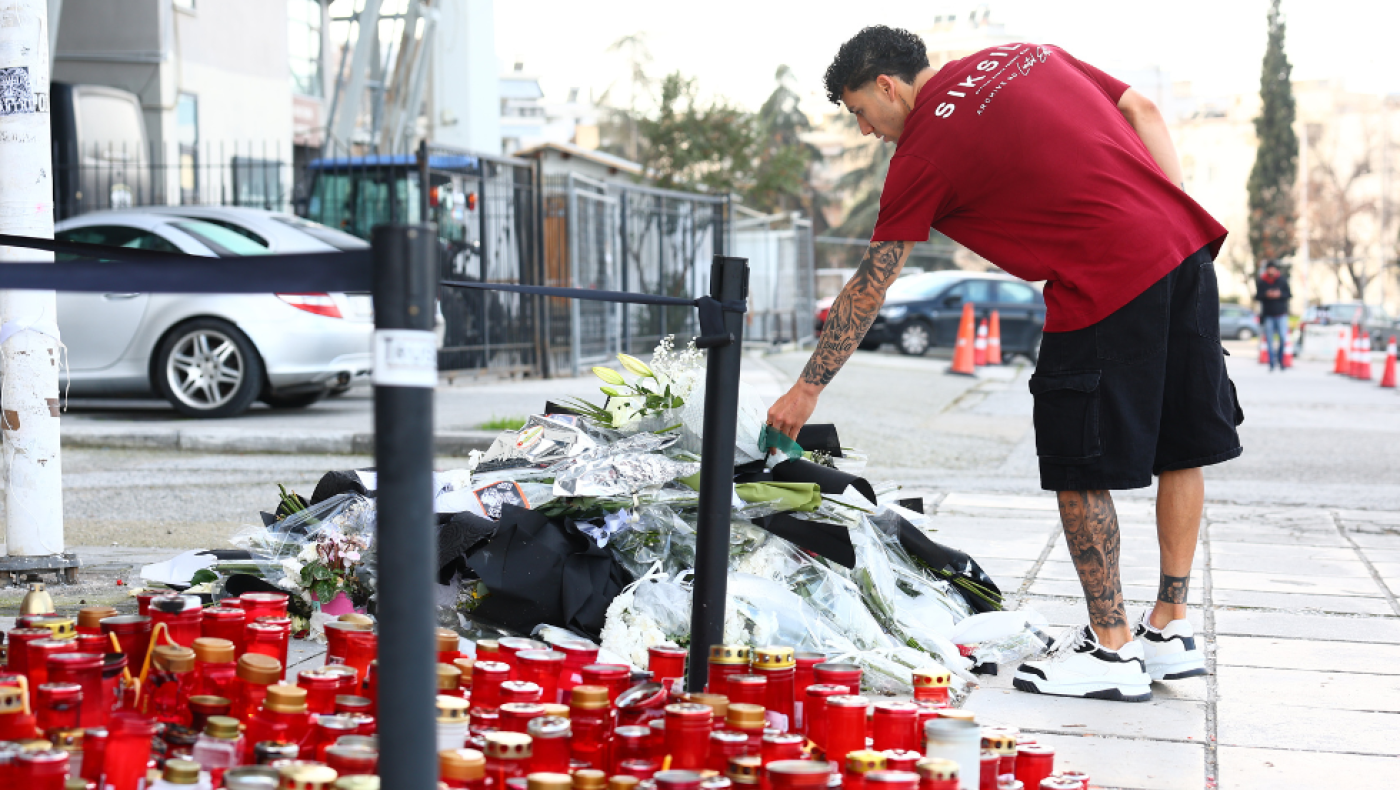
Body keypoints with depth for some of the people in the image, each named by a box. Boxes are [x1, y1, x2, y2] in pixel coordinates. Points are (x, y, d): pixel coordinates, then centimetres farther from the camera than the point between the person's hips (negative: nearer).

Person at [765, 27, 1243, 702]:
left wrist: (808, 388, 15)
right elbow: (1142, 112, 16)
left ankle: (1112, 649, 10)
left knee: (1079, 469, 4)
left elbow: (868, 288, 6)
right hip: (1186, 245, 8)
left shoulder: (922, 152, 1)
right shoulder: (1024, 56, 19)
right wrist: (1175, 228, 12)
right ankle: (1170, 630, 25)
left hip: (1108, 285, -8)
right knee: (1180, 448, 14)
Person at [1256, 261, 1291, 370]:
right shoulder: (1262, 282, 2)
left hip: (1281, 314, -1)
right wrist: (1266, 295, -15)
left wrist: (1280, 294, -14)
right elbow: (1257, 296, 3)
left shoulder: (1282, 280, 2)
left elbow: (1289, 294, 5)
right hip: (1268, 315, 1)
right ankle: (1272, 363, 8)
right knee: (1270, 341, 0)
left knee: (1282, 338, -12)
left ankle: (1281, 360, 8)